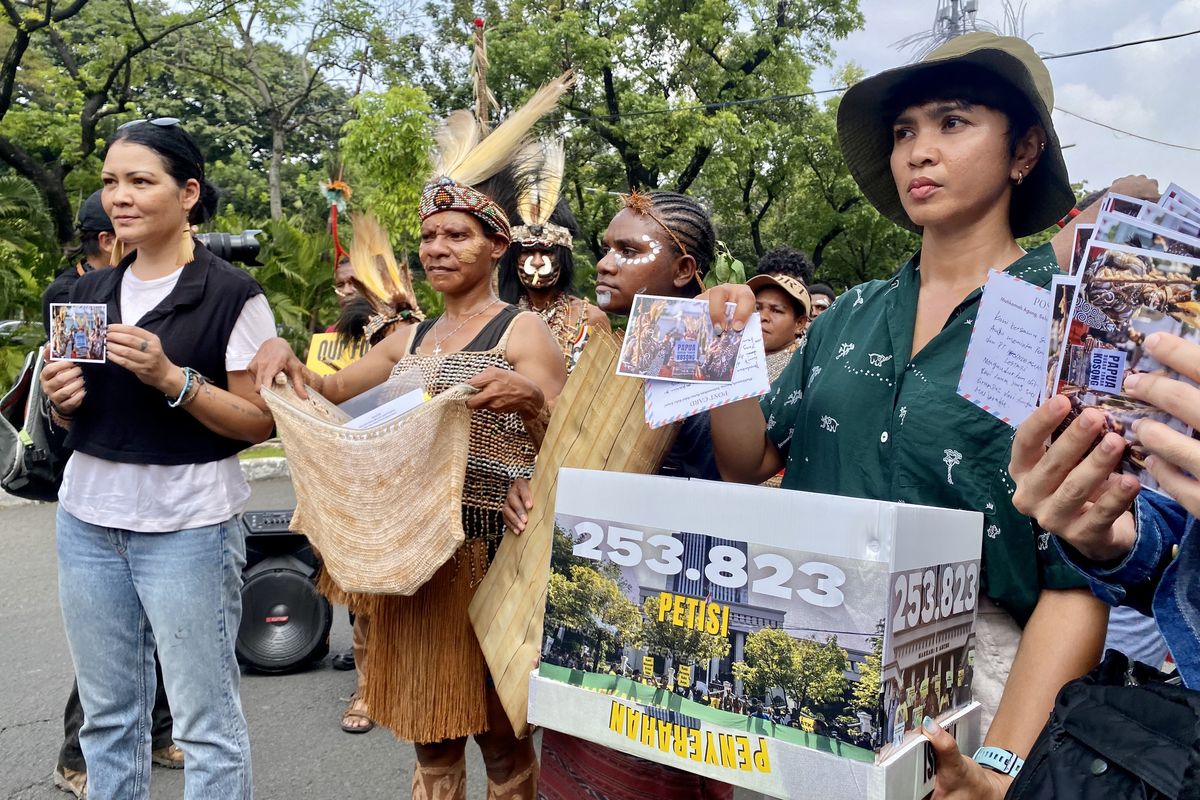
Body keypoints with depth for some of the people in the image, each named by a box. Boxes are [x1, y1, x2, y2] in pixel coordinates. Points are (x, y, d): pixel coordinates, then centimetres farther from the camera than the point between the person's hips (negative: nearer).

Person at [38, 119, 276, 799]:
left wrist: (171, 377, -22)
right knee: (107, 713, 16)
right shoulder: (89, 293, 11)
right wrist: (62, 400, -3)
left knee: (207, 722, 2)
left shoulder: (234, 296, -8)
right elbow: (73, 418, 19)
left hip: (188, 525, -5)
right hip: (87, 519, 6)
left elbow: (261, 422, -10)